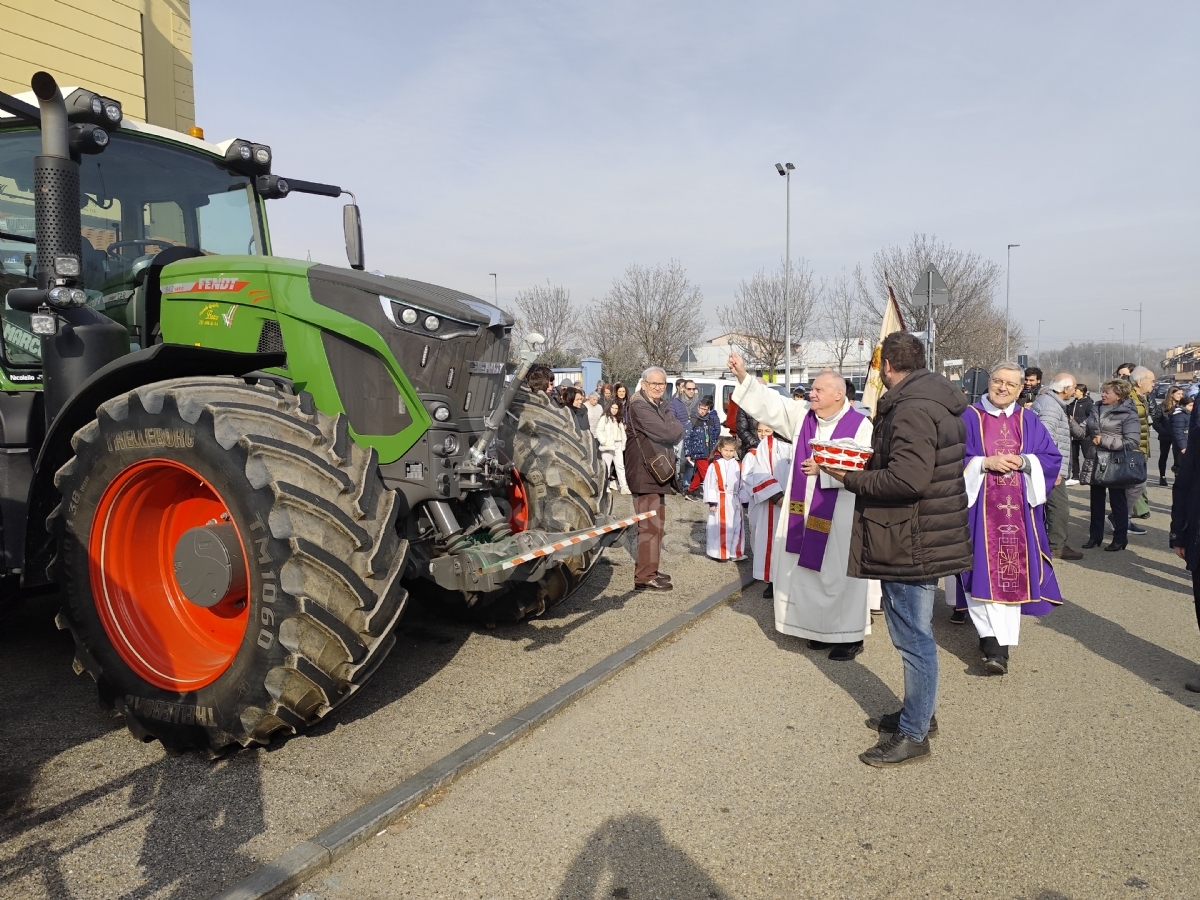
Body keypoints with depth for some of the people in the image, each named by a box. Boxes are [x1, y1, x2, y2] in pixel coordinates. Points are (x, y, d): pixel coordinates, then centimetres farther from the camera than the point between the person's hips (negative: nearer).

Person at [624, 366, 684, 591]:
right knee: (650, 525, -11)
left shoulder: (660, 406, 16)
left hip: (657, 473, 10)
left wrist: (669, 430, -10)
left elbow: (678, 431, 7)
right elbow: (667, 433, -22)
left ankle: (651, 570, 27)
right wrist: (671, 430, -4)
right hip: (645, 474, -10)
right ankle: (644, 577, -7)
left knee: (657, 523, 17)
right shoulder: (639, 407, -15)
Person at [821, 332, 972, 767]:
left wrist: (850, 478, -19)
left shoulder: (912, 409, -22)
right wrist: (870, 463, 7)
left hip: (911, 541, -11)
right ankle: (918, 713, 36)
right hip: (923, 535, 11)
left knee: (914, 637, 1)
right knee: (915, 633, 21)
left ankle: (913, 735, 14)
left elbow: (908, 480, -31)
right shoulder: (932, 398, 12)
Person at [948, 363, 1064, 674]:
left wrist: (1023, 461, -9)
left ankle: (998, 641, 8)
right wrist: (985, 463, -16)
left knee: (1012, 571, 2)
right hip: (980, 507, -3)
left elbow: (1053, 457, 8)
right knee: (983, 570, -10)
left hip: (1017, 508, 3)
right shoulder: (968, 418, 1)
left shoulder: (1029, 421, 11)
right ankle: (994, 642, -8)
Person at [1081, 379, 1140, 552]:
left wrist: (1104, 440, -20)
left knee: (1117, 501, 6)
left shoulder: (1128, 415, -11)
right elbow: (1084, 430, 5)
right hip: (1095, 463, 6)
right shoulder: (1097, 409, 8)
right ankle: (1095, 536, 24)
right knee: (1096, 502, 14)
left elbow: (1132, 442, -19)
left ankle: (1120, 538, 17)